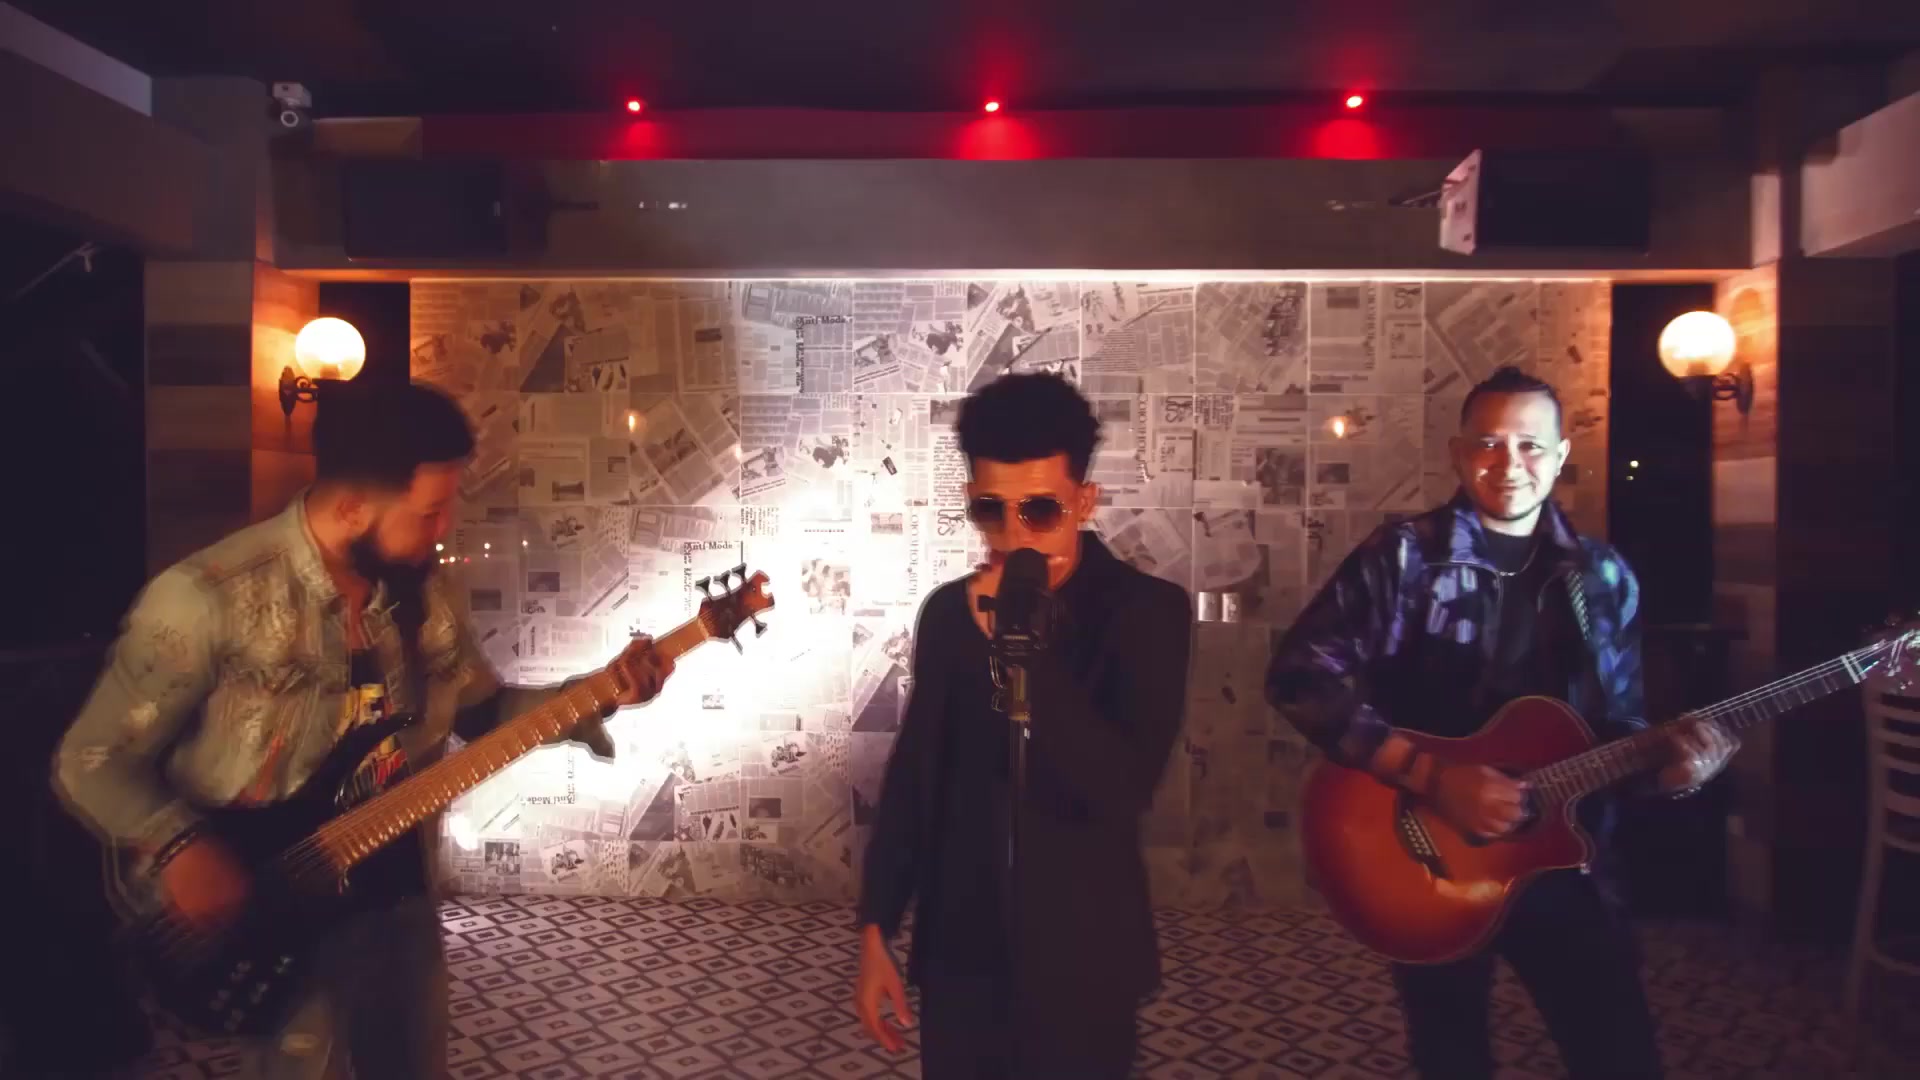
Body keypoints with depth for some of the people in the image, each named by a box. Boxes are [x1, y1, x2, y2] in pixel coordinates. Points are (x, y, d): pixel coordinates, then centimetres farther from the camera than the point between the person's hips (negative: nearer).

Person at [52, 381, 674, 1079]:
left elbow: (483, 709, 9)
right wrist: (180, 851, -28)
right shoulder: (210, 598, -21)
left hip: (398, 891, 6)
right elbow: (89, 763, -13)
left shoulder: (423, 589, -3)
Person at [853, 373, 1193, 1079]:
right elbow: (912, 775, 8)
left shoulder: (1146, 612, -11)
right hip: (958, 957, 4)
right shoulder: (949, 612, 1)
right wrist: (877, 931, 7)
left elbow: (1124, 788, -22)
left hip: (1078, 966, -3)